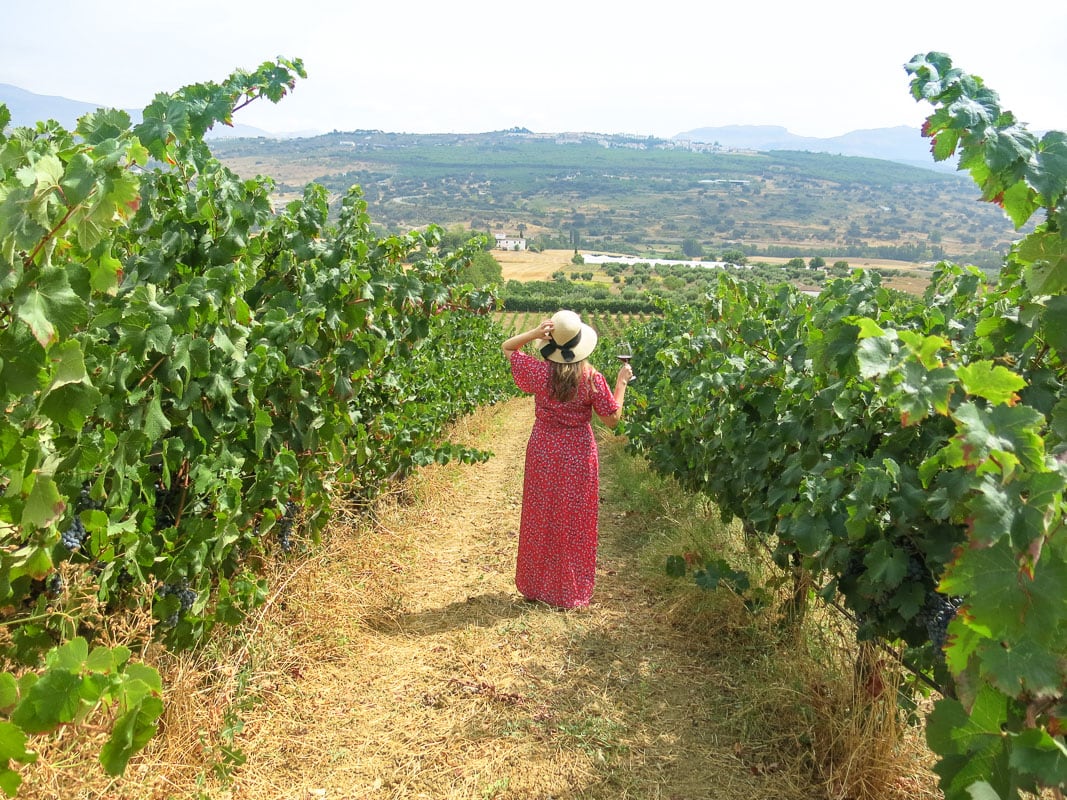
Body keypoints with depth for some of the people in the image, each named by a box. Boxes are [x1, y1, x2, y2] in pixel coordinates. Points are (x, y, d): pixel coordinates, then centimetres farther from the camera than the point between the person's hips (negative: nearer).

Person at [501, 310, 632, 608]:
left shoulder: (539, 371, -9)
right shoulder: (591, 378, -13)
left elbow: (507, 348, 7)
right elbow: (613, 418, -7)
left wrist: (534, 333, -10)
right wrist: (621, 383, 2)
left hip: (543, 452, 2)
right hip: (579, 457, -1)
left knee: (540, 520, 14)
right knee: (575, 523, 10)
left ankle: (536, 586, 26)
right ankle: (572, 592, 20)